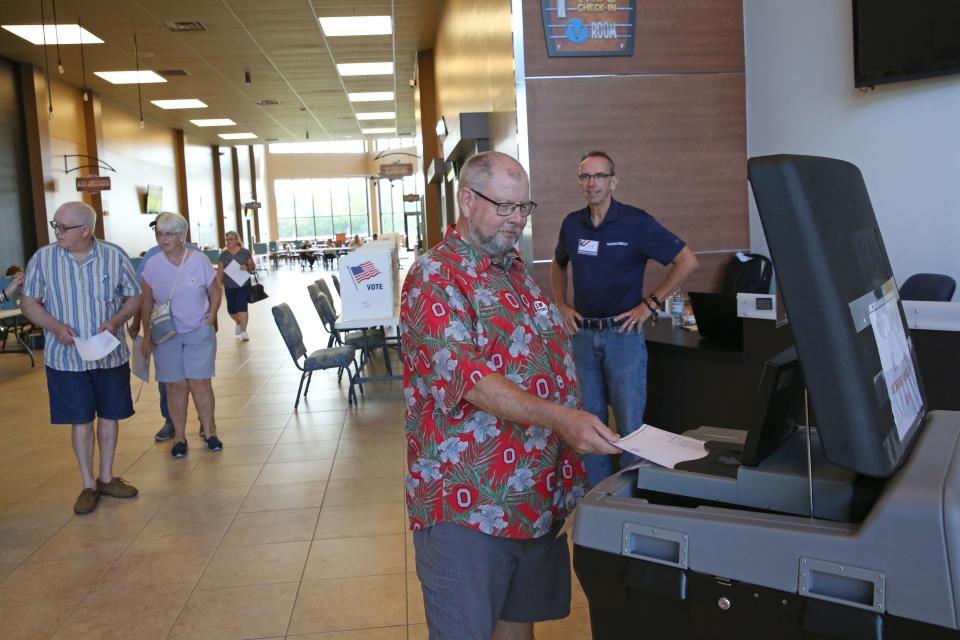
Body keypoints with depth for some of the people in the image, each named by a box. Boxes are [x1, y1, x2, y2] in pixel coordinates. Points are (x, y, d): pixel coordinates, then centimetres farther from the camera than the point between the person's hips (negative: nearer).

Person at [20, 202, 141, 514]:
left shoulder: (115, 256, -7)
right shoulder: (42, 258, -6)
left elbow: (134, 296, 2)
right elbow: (28, 303, 1)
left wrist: (116, 321, -16)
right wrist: (55, 327, -16)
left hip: (110, 355, 1)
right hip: (66, 357, -1)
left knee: (110, 416, 11)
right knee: (80, 420, 6)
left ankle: (106, 477, 28)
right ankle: (88, 485, 20)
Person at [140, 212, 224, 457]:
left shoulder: (199, 260, -6)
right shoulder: (151, 265, -2)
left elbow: (215, 292, 5)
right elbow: (147, 303, 4)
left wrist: (211, 315, -8)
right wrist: (146, 335, 3)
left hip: (199, 333, -1)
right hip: (166, 335, 1)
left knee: (200, 383, -1)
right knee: (176, 386, 4)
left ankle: (209, 430, 14)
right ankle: (179, 435, 15)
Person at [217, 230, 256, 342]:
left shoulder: (245, 252, 0)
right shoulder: (223, 254, 5)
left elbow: (253, 267, 3)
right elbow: (220, 271, 5)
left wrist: (247, 267, -19)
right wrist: (218, 285, -2)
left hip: (243, 285, -2)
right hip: (229, 286, 3)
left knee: (242, 307, -10)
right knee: (231, 310, 6)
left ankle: (243, 331, -1)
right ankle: (239, 323, 37)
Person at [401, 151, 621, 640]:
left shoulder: (515, 270, 13)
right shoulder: (435, 279, -14)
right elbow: (465, 377, -26)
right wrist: (558, 418, -37)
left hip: (540, 497, 8)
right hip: (468, 505, -8)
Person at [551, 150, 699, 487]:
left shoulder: (636, 222, -8)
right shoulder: (572, 223, 6)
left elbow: (687, 261, -7)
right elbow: (558, 266, 24)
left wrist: (649, 304, -10)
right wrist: (562, 305, 9)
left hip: (623, 333, -4)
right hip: (583, 334, 4)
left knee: (630, 424, 0)